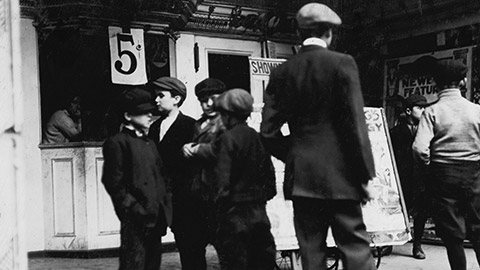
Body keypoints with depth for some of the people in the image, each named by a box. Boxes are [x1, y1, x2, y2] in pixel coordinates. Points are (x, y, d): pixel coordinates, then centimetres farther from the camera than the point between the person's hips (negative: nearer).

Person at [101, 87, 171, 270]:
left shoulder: (149, 143, 20)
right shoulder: (117, 143, -6)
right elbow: (114, 184, -12)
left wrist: (163, 210, 10)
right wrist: (135, 209, -17)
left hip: (155, 218, 8)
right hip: (136, 219, -8)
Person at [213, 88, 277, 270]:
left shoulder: (227, 138, -12)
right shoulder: (257, 137, 7)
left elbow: (222, 180, -16)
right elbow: (269, 175, 11)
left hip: (235, 213, -6)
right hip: (259, 212, 6)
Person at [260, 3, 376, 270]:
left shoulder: (282, 72, 6)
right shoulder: (342, 63, -5)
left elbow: (269, 130, 3)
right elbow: (355, 122, -10)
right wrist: (365, 175, -4)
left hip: (300, 176, 4)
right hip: (340, 175, -3)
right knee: (356, 248, 2)